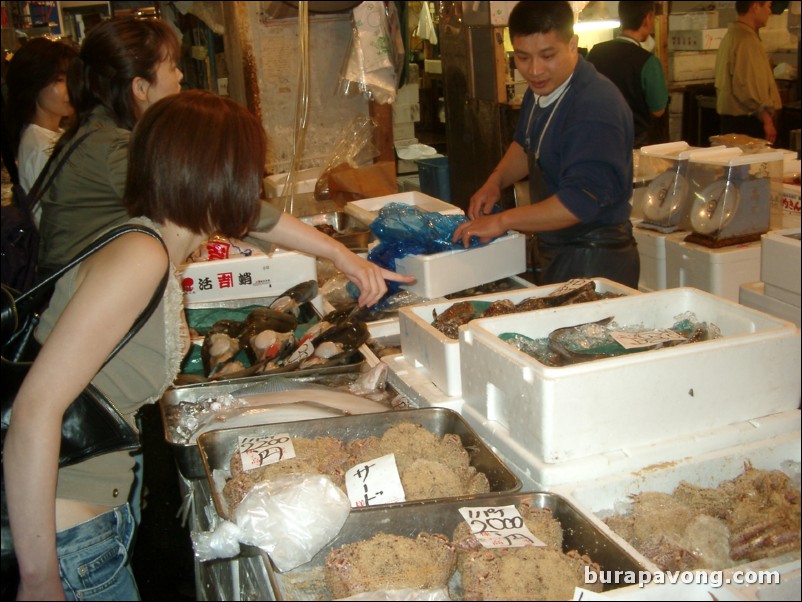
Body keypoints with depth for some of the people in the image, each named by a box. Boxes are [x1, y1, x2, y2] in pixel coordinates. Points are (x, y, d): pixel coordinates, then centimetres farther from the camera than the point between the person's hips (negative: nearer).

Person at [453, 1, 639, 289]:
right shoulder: (542, 89, 5)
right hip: (551, 252, 9)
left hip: (595, 262, -9)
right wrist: (496, 180, 4)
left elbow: (580, 200, -31)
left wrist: (501, 221, -27)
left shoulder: (596, 108, -26)